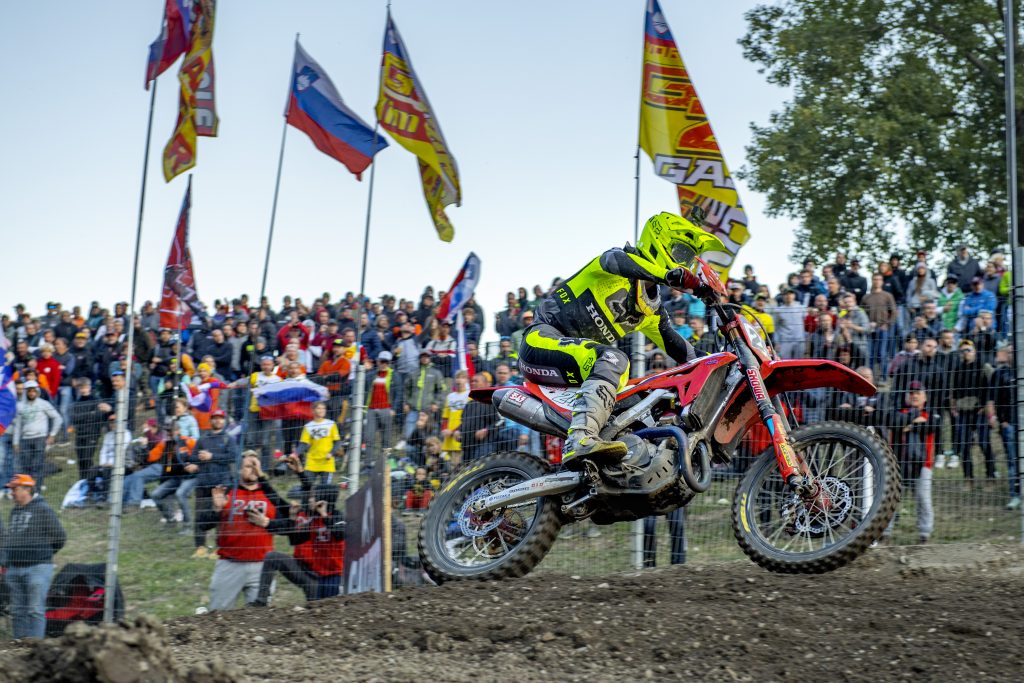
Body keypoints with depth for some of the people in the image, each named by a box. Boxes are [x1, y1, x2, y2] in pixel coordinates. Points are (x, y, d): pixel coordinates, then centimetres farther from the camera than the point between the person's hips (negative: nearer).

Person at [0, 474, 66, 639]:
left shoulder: (43, 510, -6)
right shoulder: (14, 511, 17)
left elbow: (60, 537, -4)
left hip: (37, 568, -7)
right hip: (14, 569, 8)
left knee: (35, 610, -9)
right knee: (18, 611, 10)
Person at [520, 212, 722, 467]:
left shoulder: (651, 309, 19)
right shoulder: (620, 258, -6)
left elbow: (675, 345, 28)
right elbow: (616, 261, -31)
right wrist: (676, 275, -43)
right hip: (543, 338, -10)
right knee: (614, 359, -34)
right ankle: (580, 441, -51)